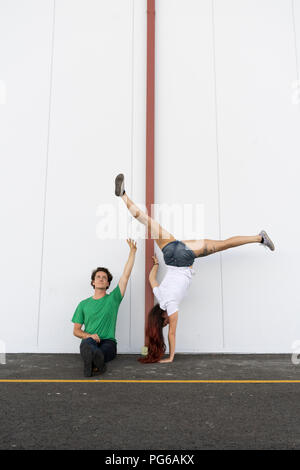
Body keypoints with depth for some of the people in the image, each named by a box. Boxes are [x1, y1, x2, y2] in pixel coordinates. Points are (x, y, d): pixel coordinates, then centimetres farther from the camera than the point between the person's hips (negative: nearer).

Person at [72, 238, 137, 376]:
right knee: (87, 343, -38)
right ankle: (98, 362, -64)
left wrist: (133, 251, 4)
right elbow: (76, 330, 16)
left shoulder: (113, 298, 13)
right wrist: (89, 335, -7)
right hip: (89, 341, 0)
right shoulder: (83, 304, 17)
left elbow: (126, 274, 7)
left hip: (108, 342, 1)